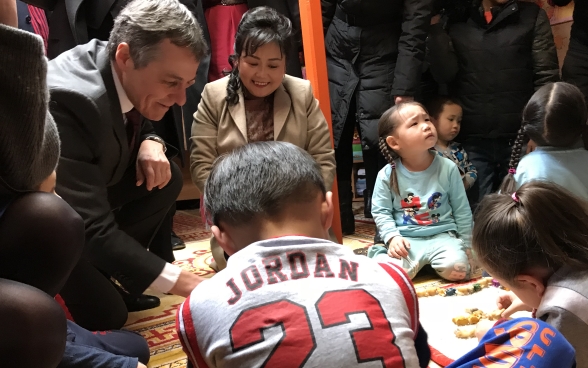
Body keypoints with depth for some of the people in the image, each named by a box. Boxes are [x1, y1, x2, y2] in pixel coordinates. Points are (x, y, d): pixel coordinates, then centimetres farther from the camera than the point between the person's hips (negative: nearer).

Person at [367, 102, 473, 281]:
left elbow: (462, 210, 5)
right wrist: (392, 237, -15)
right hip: (406, 239, -1)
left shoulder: (448, 168, -3)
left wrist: (465, 246, 6)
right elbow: (381, 212, 1)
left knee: (457, 268, -28)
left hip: (442, 236, 1)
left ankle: (430, 262, 6)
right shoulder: (387, 175, -6)